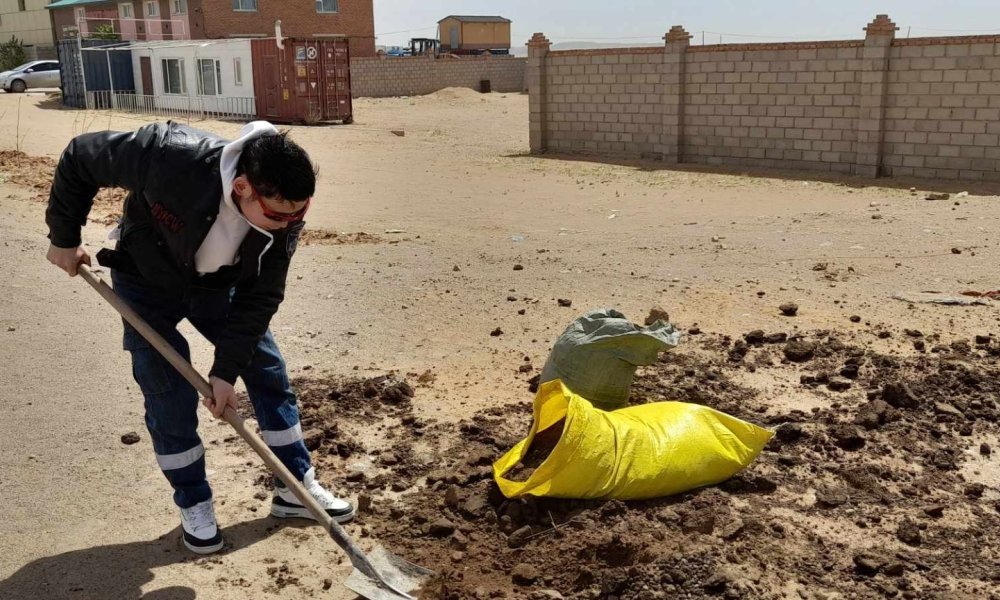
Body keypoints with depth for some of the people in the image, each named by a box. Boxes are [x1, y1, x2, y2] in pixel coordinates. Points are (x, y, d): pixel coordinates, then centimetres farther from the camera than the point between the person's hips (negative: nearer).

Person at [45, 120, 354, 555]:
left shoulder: (284, 213, -29)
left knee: (268, 371, 2)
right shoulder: (170, 158, -41)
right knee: (169, 393, -5)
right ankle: (194, 505, 15)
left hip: (219, 283, 3)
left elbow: (260, 298, -19)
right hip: (147, 280, -3)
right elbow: (79, 157, -24)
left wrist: (227, 369, -21)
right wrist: (64, 237, -13)